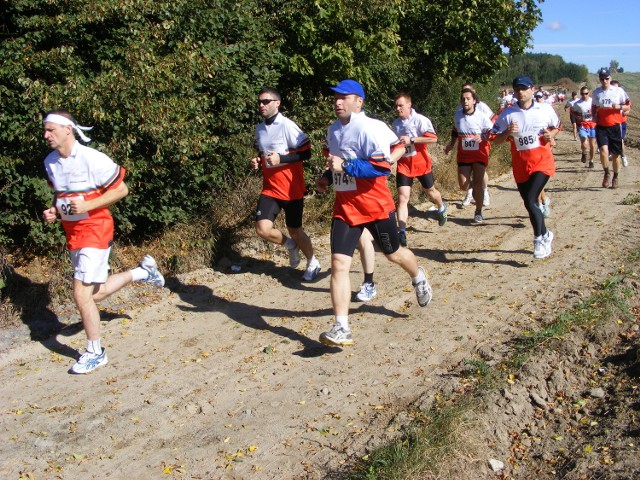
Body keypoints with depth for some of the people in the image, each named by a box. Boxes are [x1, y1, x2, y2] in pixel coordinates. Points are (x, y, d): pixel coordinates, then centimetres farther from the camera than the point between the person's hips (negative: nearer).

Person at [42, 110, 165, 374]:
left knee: (82, 293, -10)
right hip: (72, 232, 8)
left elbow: (121, 189, -13)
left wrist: (87, 206, -22)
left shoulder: (92, 159, -18)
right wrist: (53, 210, 0)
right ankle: (142, 271, 38)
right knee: (95, 293, 15)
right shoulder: (50, 162, 5)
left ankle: (95, 352, 8)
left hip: (94, 230, -8)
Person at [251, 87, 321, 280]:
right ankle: (290, 245, 22)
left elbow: (306, 153, -15)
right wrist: (258, 161, 1)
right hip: (270, 188, 5)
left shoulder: (287, 126, -14)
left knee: (294, 230, 7)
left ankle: (313, 263, 33)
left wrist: (281, 159, -24)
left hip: (291, 189, -5)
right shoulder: (260, 128, 8)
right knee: (263, 229, -10)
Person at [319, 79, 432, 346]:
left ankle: (418, 277, 51)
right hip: (344, 206, 6)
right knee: (339, 262, -8)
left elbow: (382, 167, -24)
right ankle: (341, 328, -7)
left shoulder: (370, 128, -17)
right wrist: (329, 173, 12)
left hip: (375, 204, -5)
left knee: (393, 253, 16)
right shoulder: (333, 130, 9)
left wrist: (345, 166, -26)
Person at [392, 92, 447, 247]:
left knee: (430, 191, 18)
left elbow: (433, 138, -21)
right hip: (403, 164, 3)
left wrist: (411, 140, -25)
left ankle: (442, 208, 53)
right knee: (402, 197, -10)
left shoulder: (420, 120, -12)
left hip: (421, 162, -3)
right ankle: (402, 233, -13)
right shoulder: (396, 123, 8)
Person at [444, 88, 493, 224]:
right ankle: (475, 188, 36)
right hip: (463, 154, 3)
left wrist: (483, 137, -27)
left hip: (479, 154, -3)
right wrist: (451, 145, 6)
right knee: (463, 186, -1)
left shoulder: (481, 116, -13)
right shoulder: (457, 115, -1)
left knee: (478, 183, -8)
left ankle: (478, 212, 9)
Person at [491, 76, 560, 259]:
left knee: (530, 200, -19)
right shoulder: (507, 114, -2)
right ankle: (545, 235, 33)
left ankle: (539, 239, -5)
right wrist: (507, 133, -19)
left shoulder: (546, 109, 0)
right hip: (520, 166, 3)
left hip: (542, 162, -3)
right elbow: (496, 139, 1)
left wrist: (551, 135, -6)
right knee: (529, 203, 10)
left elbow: (556, 127, 16)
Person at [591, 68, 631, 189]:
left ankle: (615, 177, 25)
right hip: (601, 126, 1)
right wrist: (594, 116, 1)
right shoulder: (596, 92, 6)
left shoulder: (619, 91, -1)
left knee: (615, 154, 6)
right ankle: (607, 173, 2)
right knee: (603, 149, -20)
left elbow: (627, 107, 4)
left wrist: (619, 107, -17)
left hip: (615, 126, -1)